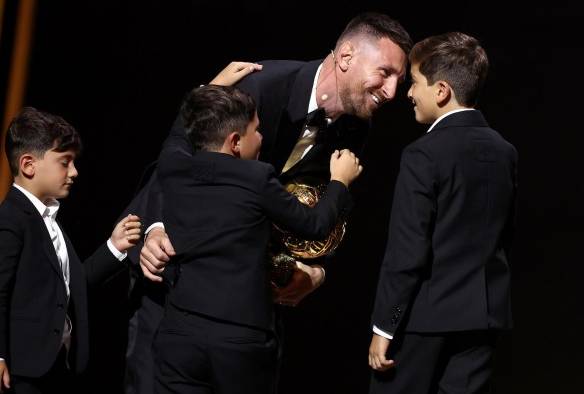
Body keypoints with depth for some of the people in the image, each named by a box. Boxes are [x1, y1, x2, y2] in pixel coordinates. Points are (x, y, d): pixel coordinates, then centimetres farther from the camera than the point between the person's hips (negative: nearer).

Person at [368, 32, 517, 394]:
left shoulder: (424, 155, -13)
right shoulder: (505, 152, 6)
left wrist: (384, 327, -11)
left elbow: (407, 252, -15)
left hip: (427, 314, -6)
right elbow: (504, 236, 13)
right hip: (485, 314, 6)